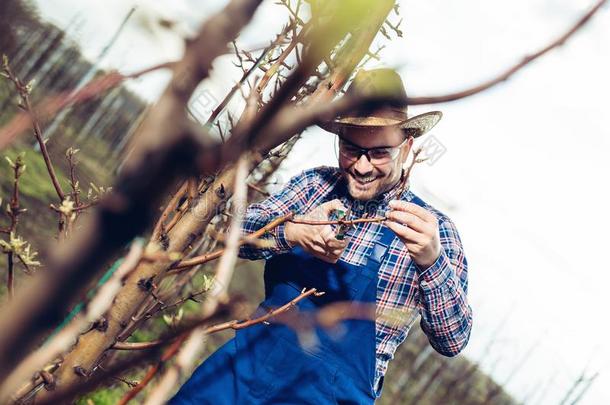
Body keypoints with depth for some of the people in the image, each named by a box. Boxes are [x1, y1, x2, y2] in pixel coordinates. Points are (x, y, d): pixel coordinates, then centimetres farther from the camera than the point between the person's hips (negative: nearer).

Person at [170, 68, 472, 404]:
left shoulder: (432, 229, -4)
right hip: (253, 357, 3)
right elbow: (239, 232, -4)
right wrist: (292, 232, -25)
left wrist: (431, 260, -29)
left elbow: (452, 342, -11)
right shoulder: (315, 184, 6)